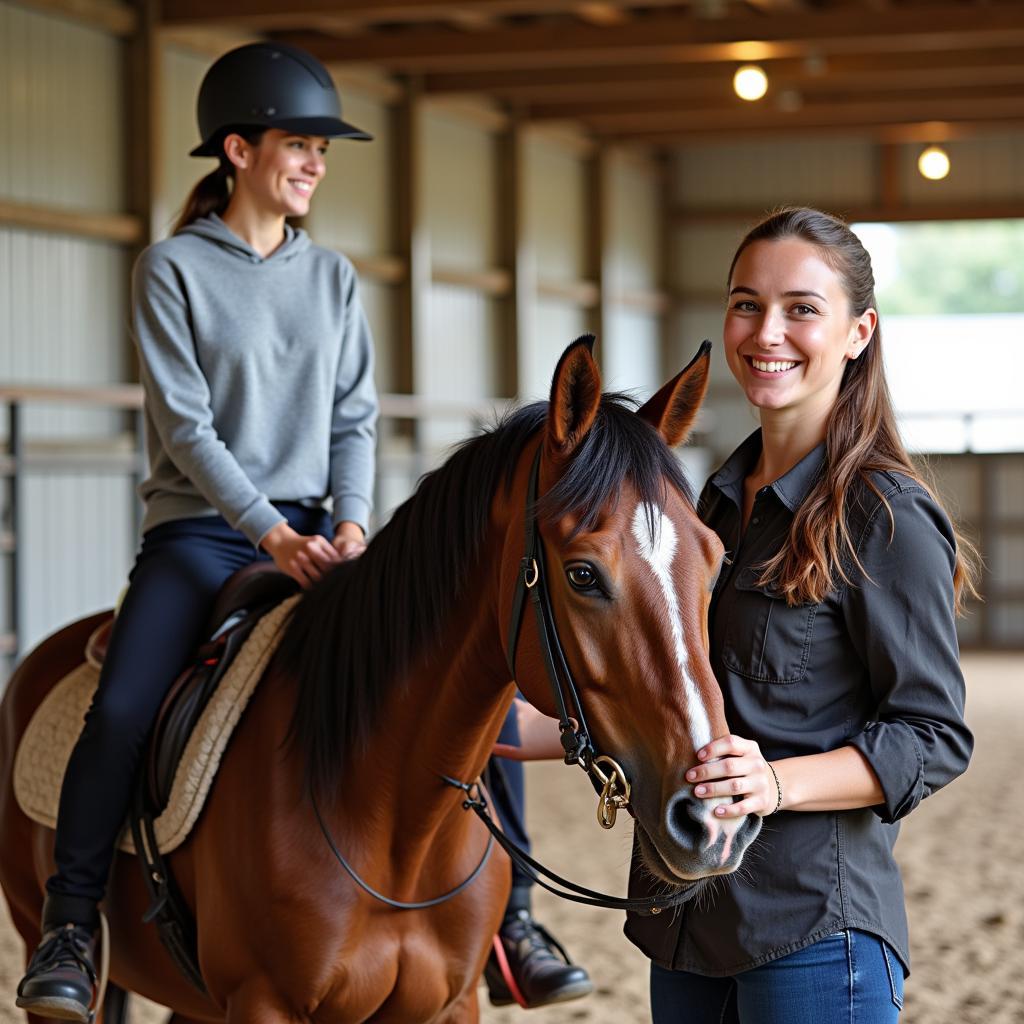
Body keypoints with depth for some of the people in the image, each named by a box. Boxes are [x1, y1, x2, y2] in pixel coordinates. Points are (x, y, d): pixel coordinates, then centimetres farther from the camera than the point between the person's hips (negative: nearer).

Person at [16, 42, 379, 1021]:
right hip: (202, 533, -4)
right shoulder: (172, 269, -2)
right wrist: (271, 532, -19)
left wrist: (351, 521, -9)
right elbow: (185, 425, -10)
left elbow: (354, 417, 10)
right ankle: (70, 925, -10)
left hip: (317, 535, 4)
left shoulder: (333, 277, 13)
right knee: (120, 711, -27)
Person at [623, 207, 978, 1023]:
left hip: (812, 924, -8)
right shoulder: (724, 497, 13)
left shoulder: (887, 517, -12)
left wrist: (778, 781, -28)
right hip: (688, 918, 8)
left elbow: (935, 738, -15)